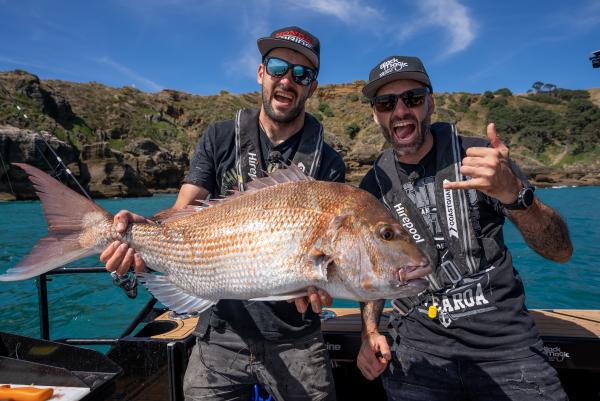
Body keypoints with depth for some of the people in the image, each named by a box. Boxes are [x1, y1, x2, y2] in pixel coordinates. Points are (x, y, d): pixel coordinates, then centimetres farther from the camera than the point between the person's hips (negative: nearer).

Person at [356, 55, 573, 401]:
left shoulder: (479, 155, -7)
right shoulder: (373, 187, 0)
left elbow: (561, 251, -11)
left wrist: (513, 192, -30)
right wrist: (370, 332, -6)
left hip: (505, 341, -1)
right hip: (420, 348, 2)